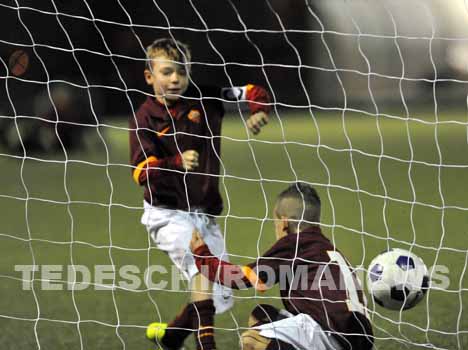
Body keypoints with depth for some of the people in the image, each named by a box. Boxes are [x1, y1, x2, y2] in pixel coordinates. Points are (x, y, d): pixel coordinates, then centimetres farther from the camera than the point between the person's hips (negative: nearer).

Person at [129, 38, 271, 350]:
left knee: (221, 298, 7)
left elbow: (254, 93, 2)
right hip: (168, 214, -5)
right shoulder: (145, 118, -6)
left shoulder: (204, 100, 1)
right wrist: (177, 163, -35)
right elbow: (142, 172, -17)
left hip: (205, 214, 5)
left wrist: (259, 111, -20)